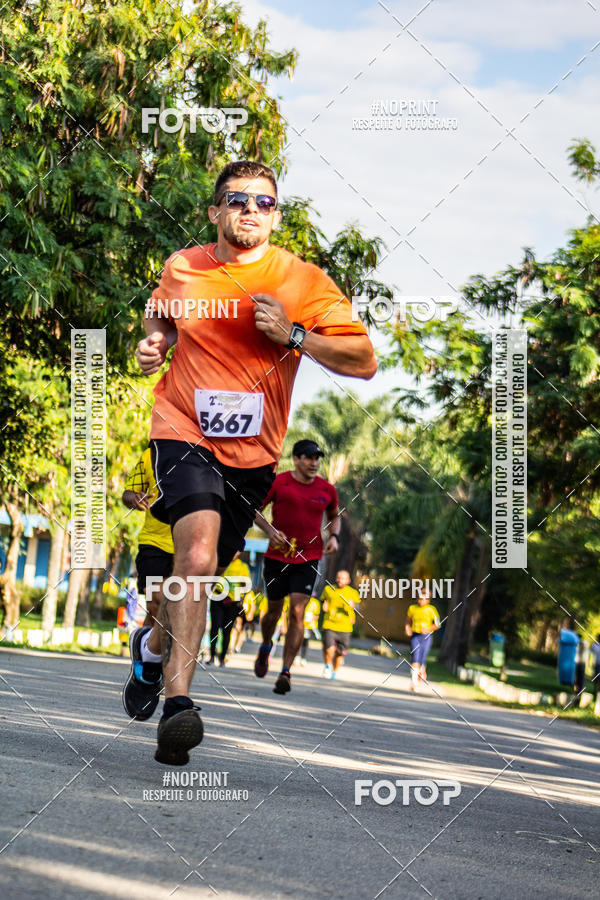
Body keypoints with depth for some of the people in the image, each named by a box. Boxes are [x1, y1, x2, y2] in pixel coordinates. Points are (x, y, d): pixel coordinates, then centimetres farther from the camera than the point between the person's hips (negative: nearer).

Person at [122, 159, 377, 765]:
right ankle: (177, 701, -27)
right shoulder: (180, 269, 2)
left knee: (200, 569, 12)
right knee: (198, 552, -26)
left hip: (252, 452, 2)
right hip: (184, 434, -2)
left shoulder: (303, 281, -5)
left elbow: (363, 362, -9)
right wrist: (153, 345, 2)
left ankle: (154, 643, 45)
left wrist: (293, 335, -21)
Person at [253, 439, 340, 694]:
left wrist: (334, 536, 1)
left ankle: (285, 671, -10)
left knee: (297, 612, -11)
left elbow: (334, 516, 21)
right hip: (277, 556, -1)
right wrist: (270, 530, -14)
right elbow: (255, 509, 3)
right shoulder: (278, 483, -6)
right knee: (274, 610, 11)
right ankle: (265, 647, 43)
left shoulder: (327, 489, 3)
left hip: (308, 558, 1)